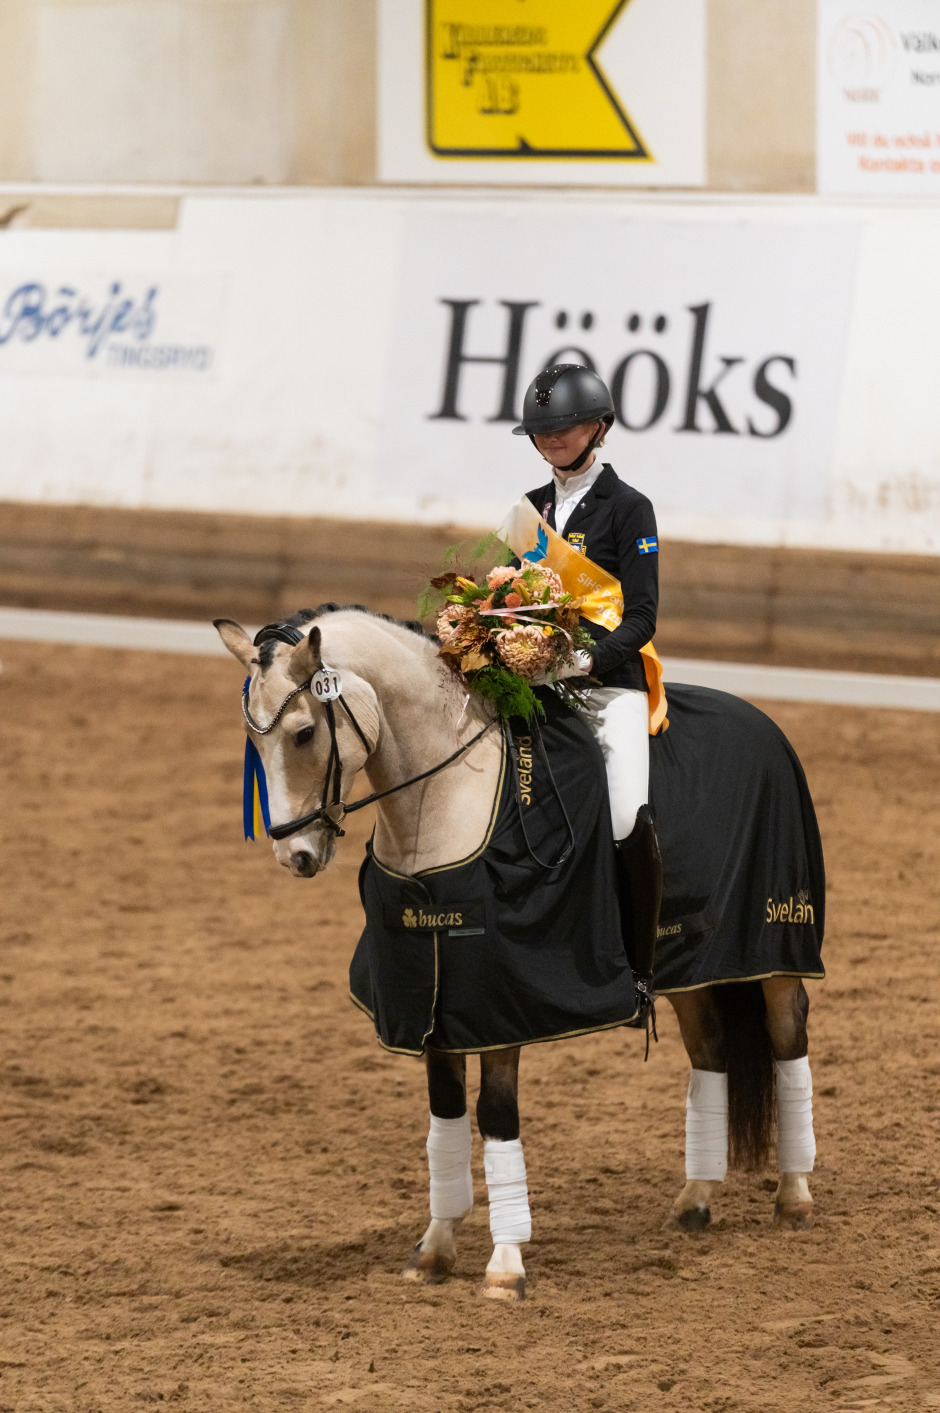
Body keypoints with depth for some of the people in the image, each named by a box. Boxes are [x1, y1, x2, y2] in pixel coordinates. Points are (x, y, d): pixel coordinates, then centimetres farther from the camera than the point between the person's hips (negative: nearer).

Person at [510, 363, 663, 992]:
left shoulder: (628, 508, 1)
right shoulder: (531, 508, 17)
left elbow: (641, 617, -6)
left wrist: (590, 658, -23)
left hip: (608, 683, -6)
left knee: (630, 821, -26)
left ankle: (640, 969, -14)